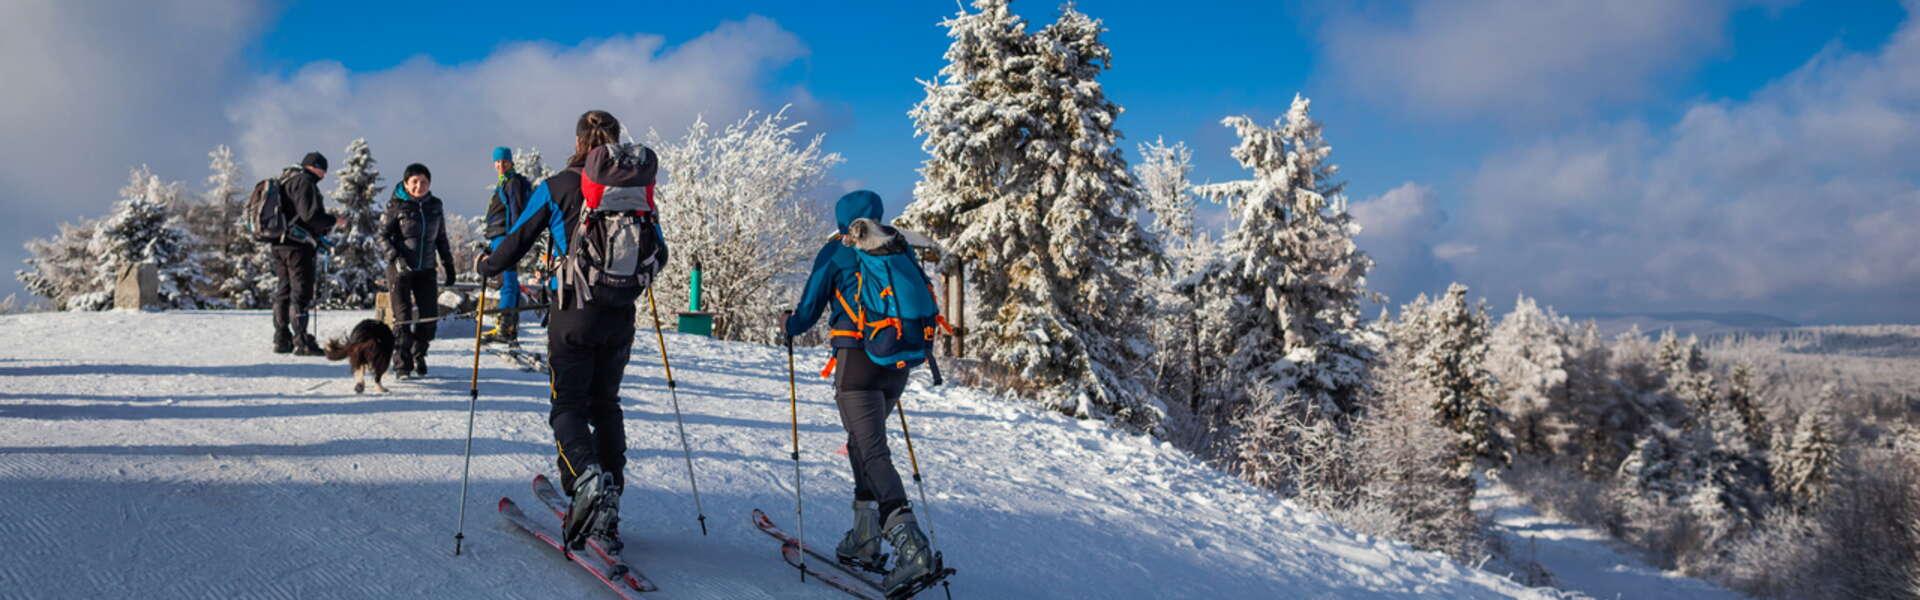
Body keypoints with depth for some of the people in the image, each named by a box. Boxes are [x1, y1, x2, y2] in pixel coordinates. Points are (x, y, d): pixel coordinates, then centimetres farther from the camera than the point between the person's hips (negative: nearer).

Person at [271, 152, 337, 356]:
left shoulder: (284, 181, 21)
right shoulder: (304, 182, -11)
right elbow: (310, 215, -21)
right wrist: (332, 221, -4)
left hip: (278, 244, 10)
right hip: (297, 245, -10)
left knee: (283, 290, 14)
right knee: (301, 292, -7)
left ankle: (281, 339, 17)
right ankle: (301, 341, -8)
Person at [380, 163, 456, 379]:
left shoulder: (435, 206, 8)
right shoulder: (396, 205, -3)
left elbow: (441, 238, 17)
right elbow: (383, 234, -1)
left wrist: (449, 264, 16)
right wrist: (396, 256, -15)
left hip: (426, 269, 4)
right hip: (400, 269, -4)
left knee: (429, 316, 1)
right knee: (402, 318, -5)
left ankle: (418, 357, 23)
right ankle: (402, 364, 4)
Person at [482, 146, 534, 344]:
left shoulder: (514, 182, -7)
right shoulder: (503, 183, 23)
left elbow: (516, 211, -15)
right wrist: (491, 242, 27)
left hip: (505, 237, -11)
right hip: (498, 237, 11)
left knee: (507, 282, -14)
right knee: (510, 283, 10)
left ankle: (503, 327, -19)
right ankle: (512, 329, 13)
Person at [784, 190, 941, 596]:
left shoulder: (836, 251, 3)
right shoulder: (900, 248, 16)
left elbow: (810, 308, 6)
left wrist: (789, 328, 27)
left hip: (857, 360, -6)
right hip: (898, 364, 6)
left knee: (872, 452, -13)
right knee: (863, 442, 22)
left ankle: (911, 547, -31)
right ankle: (864, 540, 20)